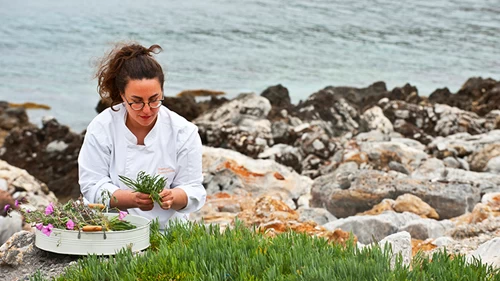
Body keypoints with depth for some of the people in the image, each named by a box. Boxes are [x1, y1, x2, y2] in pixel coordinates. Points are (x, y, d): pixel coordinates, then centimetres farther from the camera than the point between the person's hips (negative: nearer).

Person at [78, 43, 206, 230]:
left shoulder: (184, 132, -2)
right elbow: (93, 187, -6)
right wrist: (132, 199, -25)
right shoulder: (101, 128, -3)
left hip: (166, 228, 1)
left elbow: (193, 189, 0)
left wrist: (172, 197, -24)